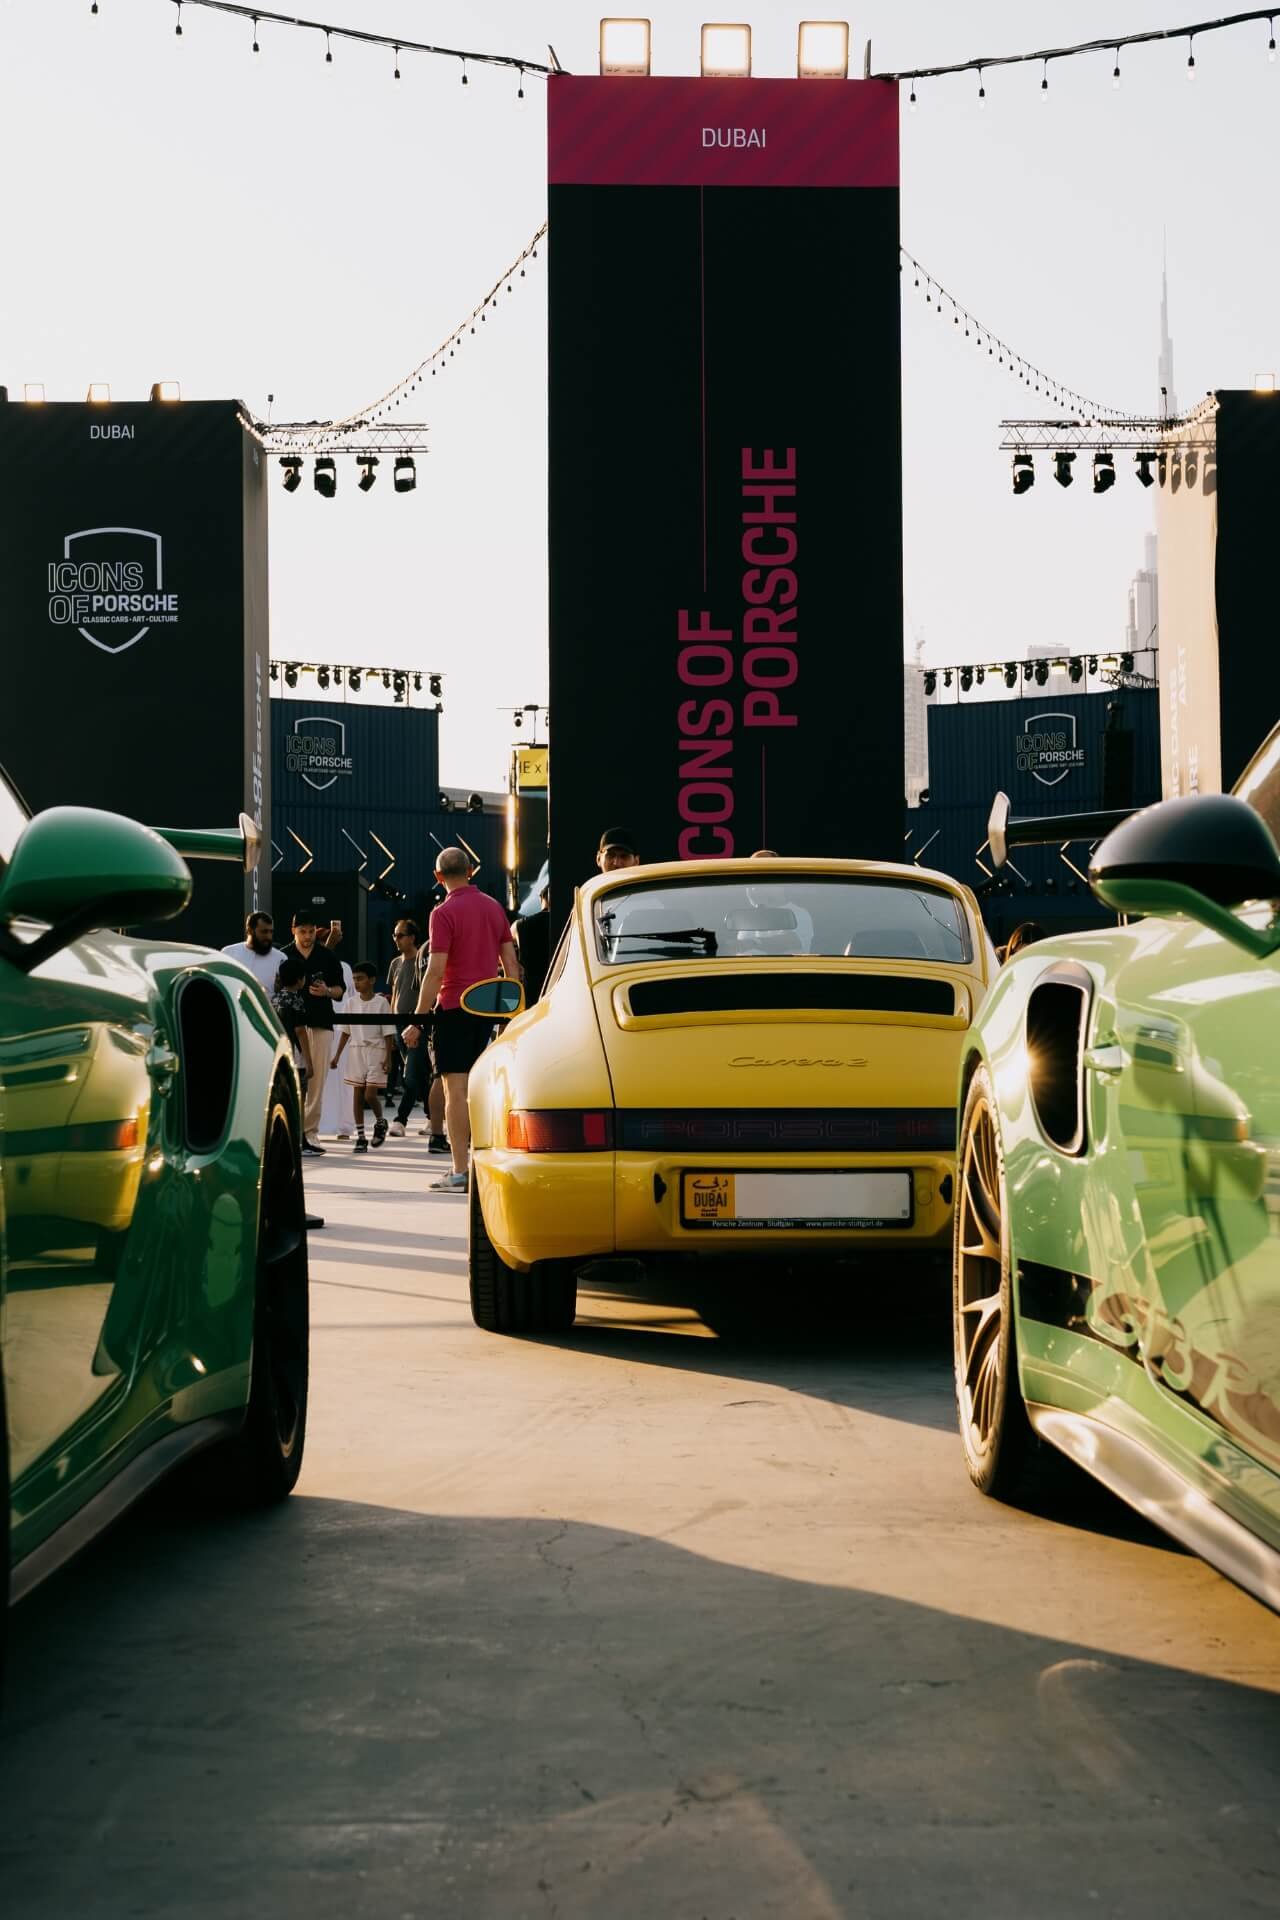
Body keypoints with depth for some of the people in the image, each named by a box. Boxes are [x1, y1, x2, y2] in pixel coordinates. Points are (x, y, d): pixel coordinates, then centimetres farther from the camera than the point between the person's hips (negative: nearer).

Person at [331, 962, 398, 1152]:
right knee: (357, 1094, 2)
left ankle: (380, 1122, 20)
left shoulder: (381, 1002, -5)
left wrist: (388, 1058, -9)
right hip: (356, 1050, 4)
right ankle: (360, 1137, 7)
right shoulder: (352, 1002, 6)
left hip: (376, 1051, -4)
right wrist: (337, 1055, 8)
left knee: (370, 1094, -10)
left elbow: (388, 1033, -5)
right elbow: (345, 1031, 12)